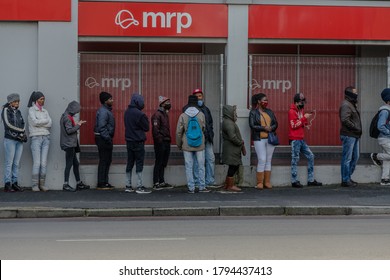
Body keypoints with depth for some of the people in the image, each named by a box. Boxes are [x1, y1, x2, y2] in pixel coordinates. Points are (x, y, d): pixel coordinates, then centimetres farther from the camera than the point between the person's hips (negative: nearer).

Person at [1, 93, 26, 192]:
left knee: (16, 163, 5)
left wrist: (23, 134, -5)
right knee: (9, 163, -7)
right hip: (10, 139, -6)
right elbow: (8, 124, -11)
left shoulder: (18, 112, 17)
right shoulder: (6, 110, -1)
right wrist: (21, 131, -8)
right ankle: (7, 185, -6)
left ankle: (15, 183, 8)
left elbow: (23, 125, 14)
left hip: (19, 140, 6)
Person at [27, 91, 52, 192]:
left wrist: (39, 123, -8)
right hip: (36, 138, -5)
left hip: (46, 138, 5)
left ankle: (42, 184, 2)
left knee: (44, 162, -1)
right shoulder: (31, 110, 3)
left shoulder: (45, 111, 16)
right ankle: (35, 185, -7)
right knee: (36, 162, -10)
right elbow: (34, 122, -13)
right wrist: (46, 120, -1)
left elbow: (49, 124, 3)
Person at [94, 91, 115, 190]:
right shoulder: (103, 111, -16)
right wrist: (108, 138, -22)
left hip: (106, 139, 11)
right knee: (103, 161, -7)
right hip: (103, 139, -11)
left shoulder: (107, 110, 16)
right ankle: (101, 184, -3)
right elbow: (101, 127, -23)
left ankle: (104, 182, 21)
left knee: (107, 160, 14)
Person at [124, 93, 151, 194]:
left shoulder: (127, 112, 7)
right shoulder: (139, 114, -17)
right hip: (138, 142, -8)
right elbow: (146, 128, -9)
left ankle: (128, 186, 16)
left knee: (130, 163, 12)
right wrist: (145, 119, 4)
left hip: (129, 141, 8)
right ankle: (140, 187, -3)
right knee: (139, 163, -3)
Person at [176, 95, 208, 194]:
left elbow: (179, 132, -2)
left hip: (187, 146, -1)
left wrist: (179, 145, 9)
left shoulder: (183, 116, -5)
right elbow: (203, 128, 8)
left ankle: (191, 188, 3)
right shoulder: (201, 115, -3)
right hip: (199, 145, 1)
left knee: (189, 167, 4)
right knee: (201, 166, 8)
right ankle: (202, 187, 10)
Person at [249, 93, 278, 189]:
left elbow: (275, 124, 13)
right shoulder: (253, 112, 0)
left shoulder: (270, 112, 14)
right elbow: (252, 125, -8)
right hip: (259, 139, -5)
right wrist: (264, 128, -15)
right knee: (262, 160, -10)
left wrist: (271, 128, -8)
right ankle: (259, 182, -3)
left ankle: (267, 182, 10)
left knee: (268, 160, 5)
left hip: (270, 138, 5)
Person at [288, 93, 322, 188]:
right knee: (295, 159, -5)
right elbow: (294, 125, -18)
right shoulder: (292, 111, -9)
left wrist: (307, 119, 2)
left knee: (310, 156, 7)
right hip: (295, 140, -9)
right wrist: (304, 118, -16)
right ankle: (294, 181, 2)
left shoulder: (301, 110, 17)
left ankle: (311, 180, 12)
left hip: (301, 139, 9)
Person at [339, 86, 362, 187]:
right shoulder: (346, 105, -13)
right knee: (347, 158, -4)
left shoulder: (352, 104, 19)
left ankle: (348, 178, 23)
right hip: (348, 135, -10)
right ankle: (345, 180, 2)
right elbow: (345, 120, -24)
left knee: (355, 157, 15)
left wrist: (358, 129, 7)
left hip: (354, 136, 10)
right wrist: (356, 128, -17)